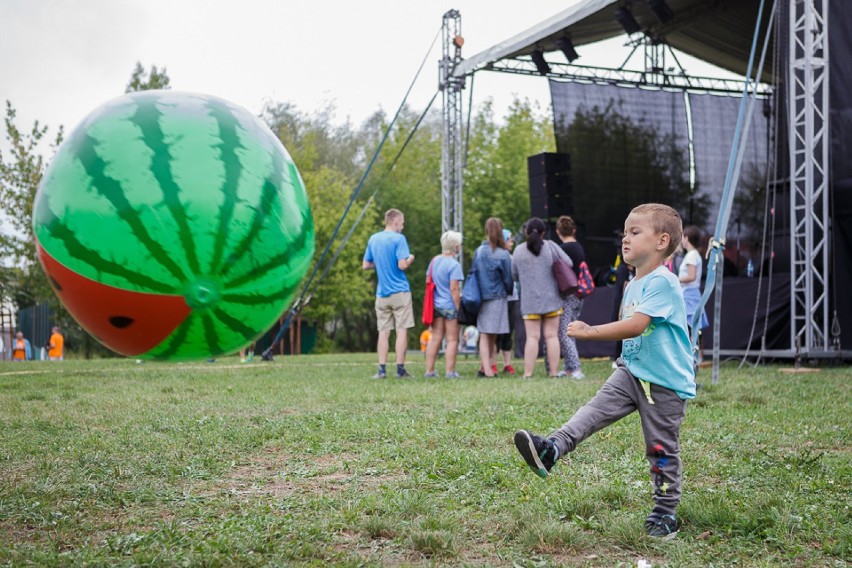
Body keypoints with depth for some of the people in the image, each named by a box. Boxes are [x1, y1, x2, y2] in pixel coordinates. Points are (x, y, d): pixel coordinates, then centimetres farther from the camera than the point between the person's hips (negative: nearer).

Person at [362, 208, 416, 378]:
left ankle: (382, 369, 2)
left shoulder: (373, 239, 9)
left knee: (383, 331, 6)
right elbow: (402, 265, -17)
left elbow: (365, 265, 13)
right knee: (402, 330, 0)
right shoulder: (398, 239, -9)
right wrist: (410, 259, 3)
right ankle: (400, 369, -1)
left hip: (382, 293, 5)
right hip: (400, 292, -5)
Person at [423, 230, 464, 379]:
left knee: (435, 338, 11)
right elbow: (454, 289, -18)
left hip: (435, 305, 7)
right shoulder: (454, 265, -14)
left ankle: (429, 371, 11)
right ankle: (449, 372, 2)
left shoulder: (434, 261, 7)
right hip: (450, 306, -7)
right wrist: (458, 308, -12)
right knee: (452, 340, 2)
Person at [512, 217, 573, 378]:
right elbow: (568, 263, -3)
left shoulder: (519, 250, 0)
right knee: (552, 336, 5)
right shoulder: (551, 247, -3)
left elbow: (514, 275, 5)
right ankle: (554, 372, 7)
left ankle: (528, 373, -3)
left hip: (529, 301, 0)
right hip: (551, 299, 0)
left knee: (532, 337, 1)